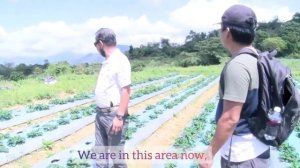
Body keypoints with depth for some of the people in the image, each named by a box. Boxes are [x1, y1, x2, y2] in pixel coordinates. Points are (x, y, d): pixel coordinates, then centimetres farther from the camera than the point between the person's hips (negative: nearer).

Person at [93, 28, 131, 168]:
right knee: (100, 149, 17)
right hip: (101, 113, 9)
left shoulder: (120, 60, -17)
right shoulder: (107, 61, 11)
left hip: (114, 115, -9)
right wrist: (99, 111, 18)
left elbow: (126, 91, -21)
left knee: (116, 152, 3)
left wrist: (119, 117, -23)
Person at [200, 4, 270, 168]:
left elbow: (230, 119, -26)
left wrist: (209, 153, -16)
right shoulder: (258, 60, 5)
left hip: (241, 152, -9)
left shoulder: (237, 65, -24)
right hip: (257, 147, 9)